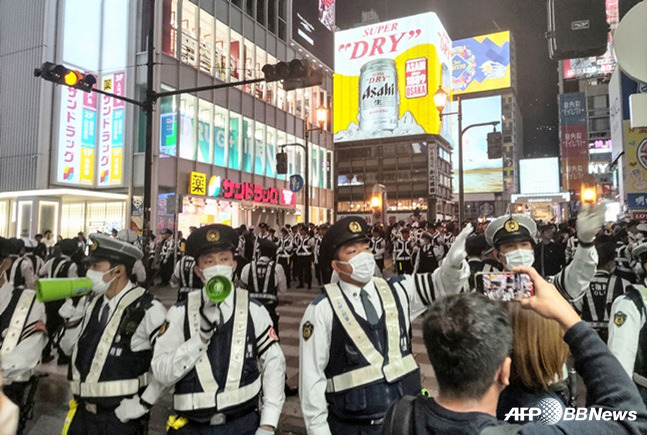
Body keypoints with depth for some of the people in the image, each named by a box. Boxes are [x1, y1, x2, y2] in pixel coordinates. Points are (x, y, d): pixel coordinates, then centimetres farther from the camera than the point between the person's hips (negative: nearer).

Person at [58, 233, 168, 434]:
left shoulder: (148, 310, -18)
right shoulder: (91, 302, 4)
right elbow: (69, 349, 12)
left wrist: (144, 403, -15)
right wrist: (73, 317, -4)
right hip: (82, 413, 6)